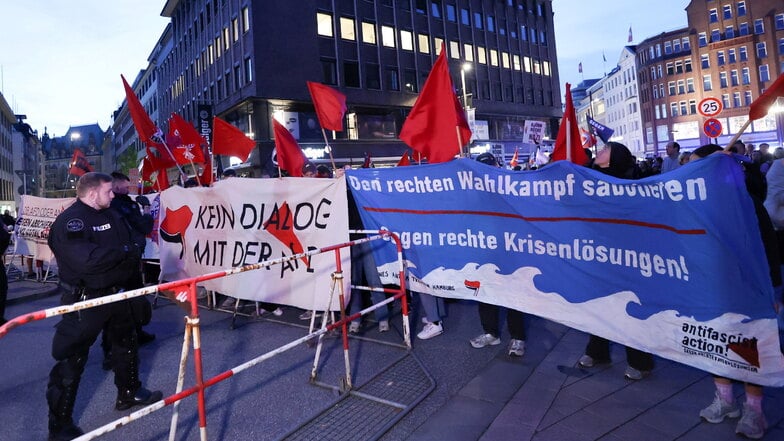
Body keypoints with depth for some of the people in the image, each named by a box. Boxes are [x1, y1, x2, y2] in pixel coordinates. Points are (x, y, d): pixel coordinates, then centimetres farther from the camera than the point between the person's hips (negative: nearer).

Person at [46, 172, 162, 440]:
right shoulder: (69, 222, -19)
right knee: (71, 361, 1)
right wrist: (125, 252, -21)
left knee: (127, 343, 22)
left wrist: (134, 251, -10)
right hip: (84, 301, -9)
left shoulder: (112, 215, 8)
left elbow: (133, 242, 13)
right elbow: (86, 260, -32)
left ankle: (129, 393, 42)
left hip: (117, 294, 9)